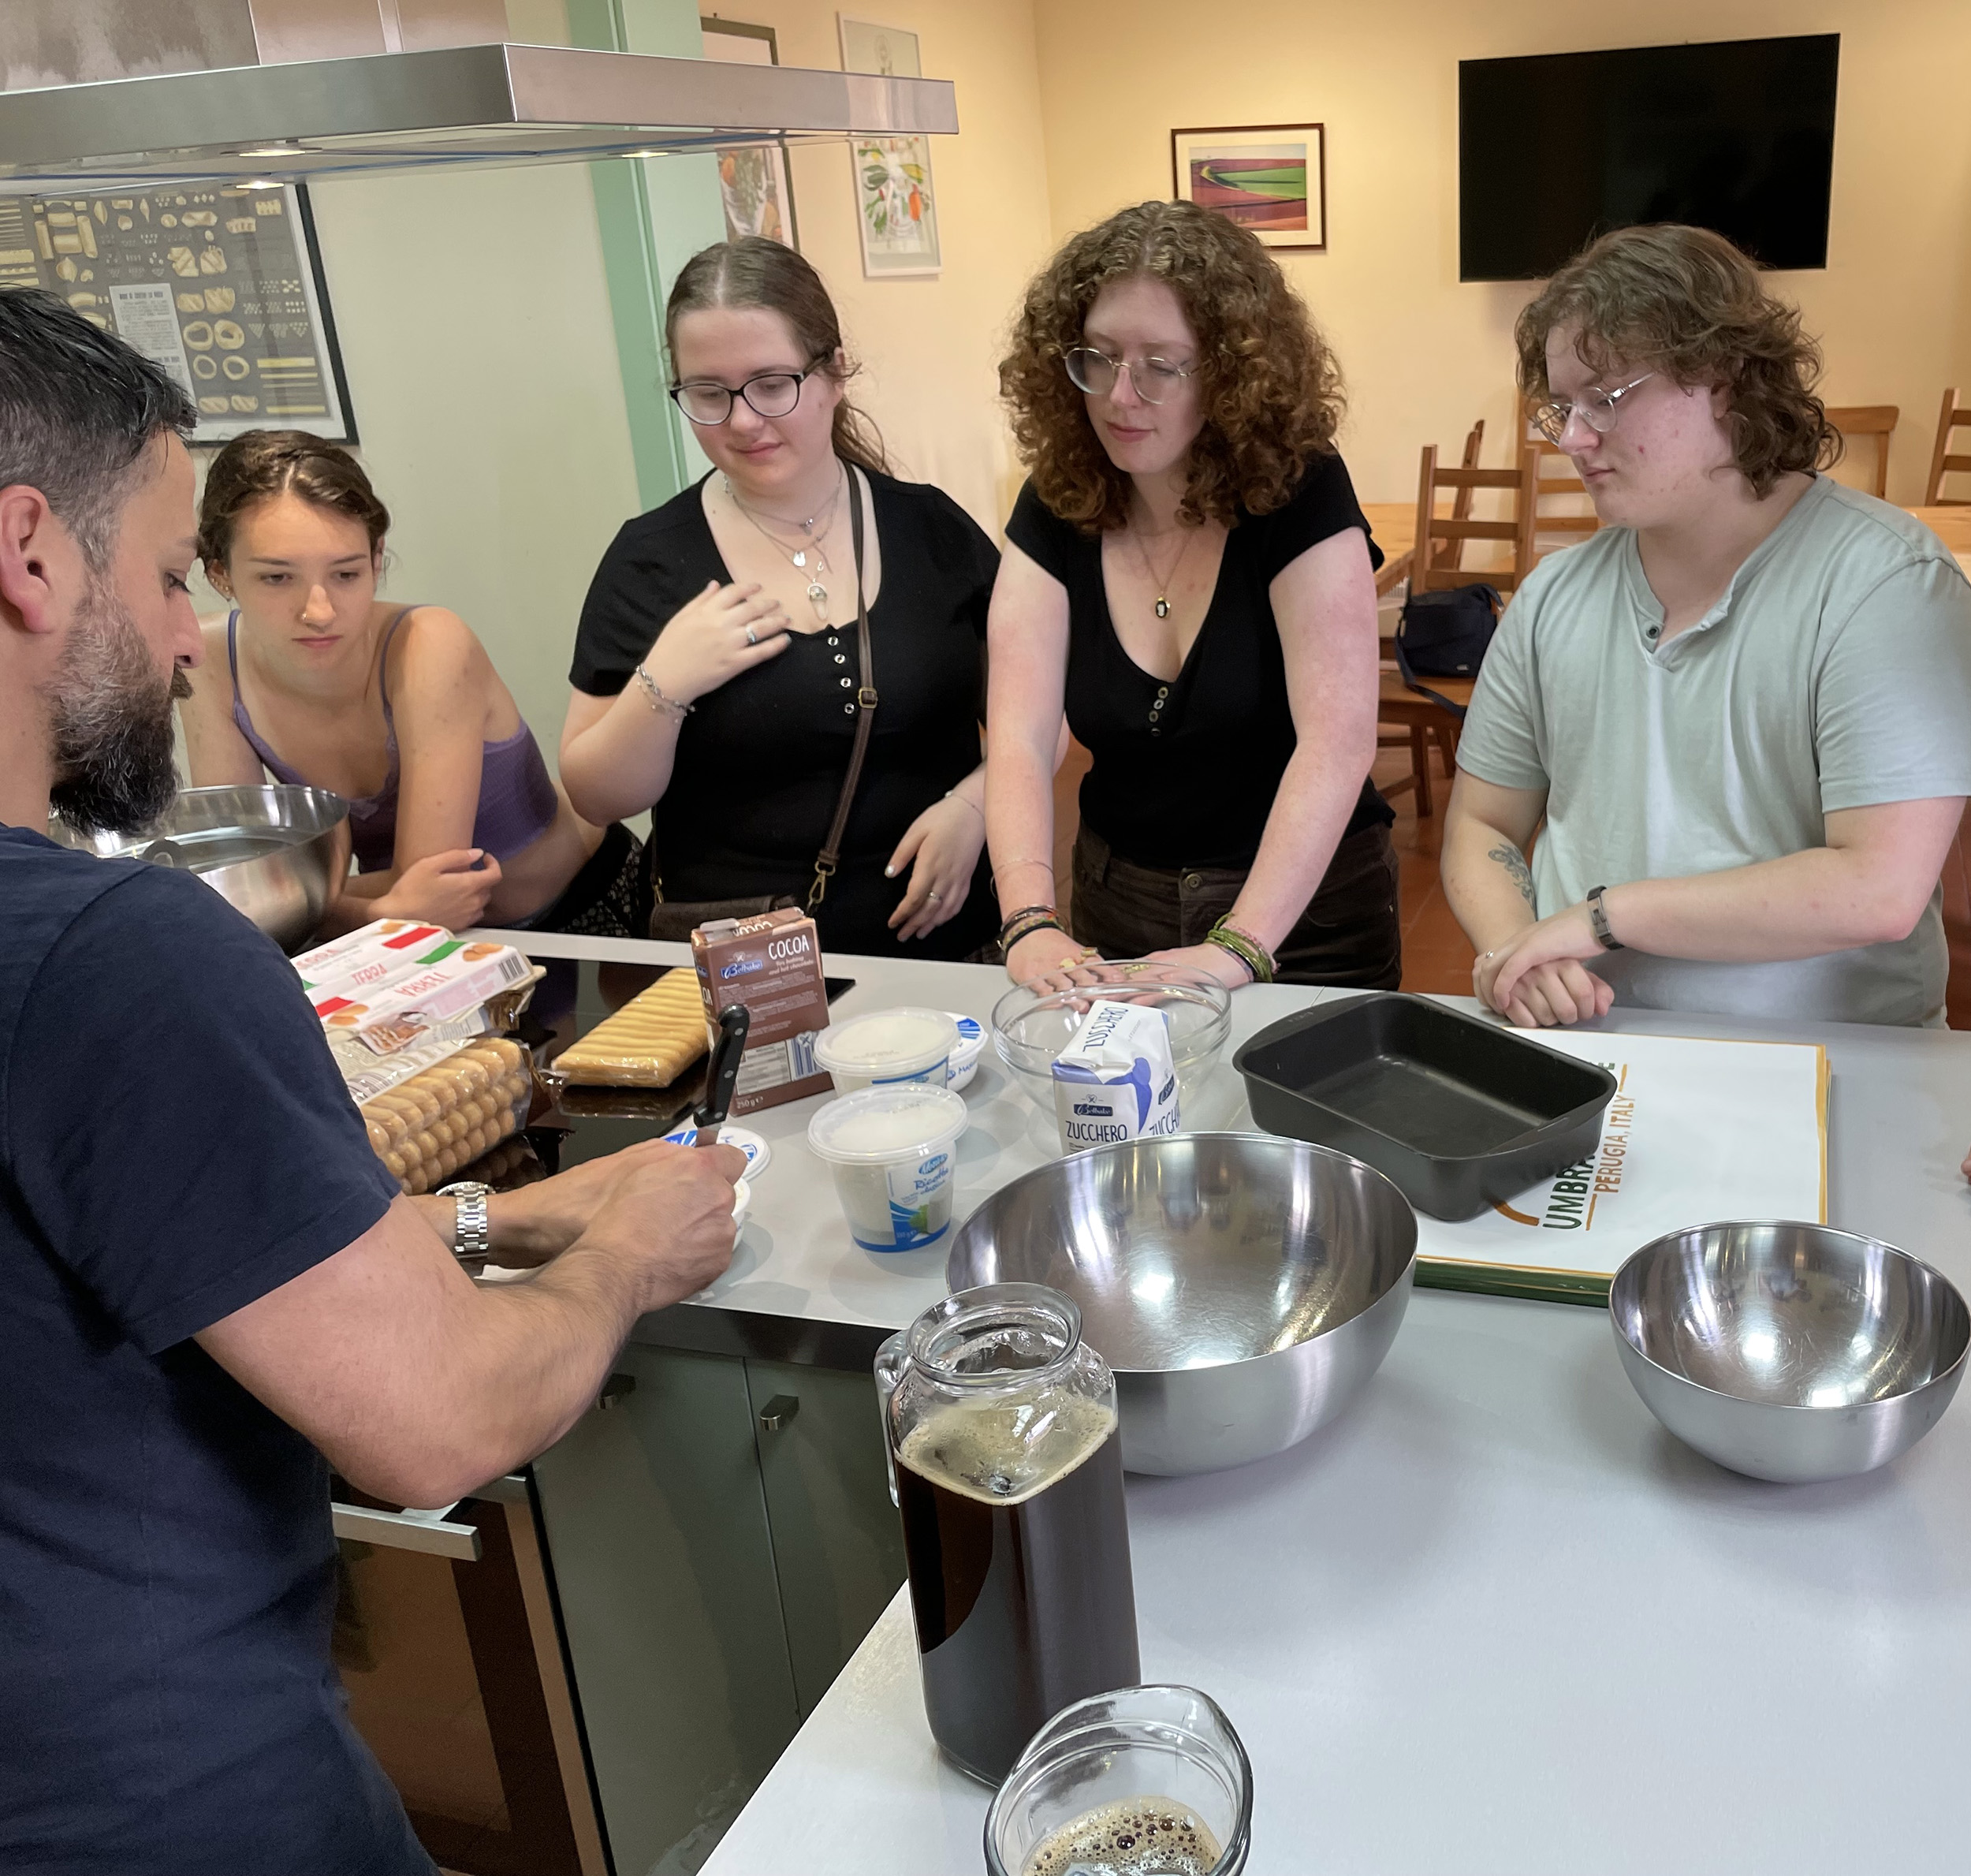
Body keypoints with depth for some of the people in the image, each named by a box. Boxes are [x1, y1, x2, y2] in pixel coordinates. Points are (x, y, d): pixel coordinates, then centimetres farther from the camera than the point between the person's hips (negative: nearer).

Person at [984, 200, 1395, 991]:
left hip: (1301, 907, -3)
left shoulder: (1300, 492, -16)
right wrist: (1031, 924, -31)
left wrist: (1238, 949, -35)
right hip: (1118, 902, 3)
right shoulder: (1054, 510, -6)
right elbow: (1017, 738, -15)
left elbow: (1338, 740, -25)